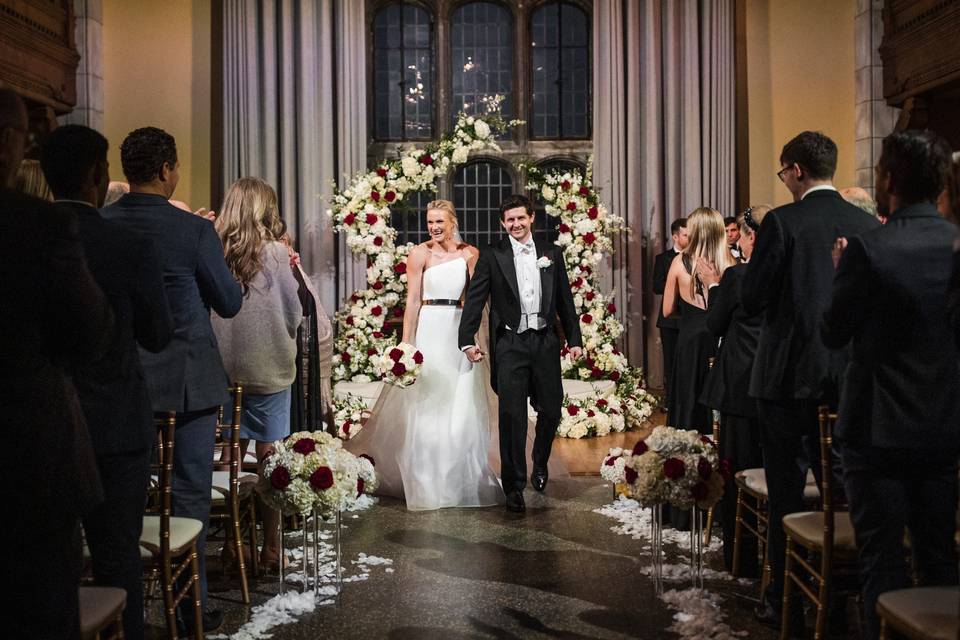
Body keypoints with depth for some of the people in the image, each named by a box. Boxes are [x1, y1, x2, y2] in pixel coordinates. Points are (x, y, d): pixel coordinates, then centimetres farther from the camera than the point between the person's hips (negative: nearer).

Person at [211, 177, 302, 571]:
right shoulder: (273, 251, -10)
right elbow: (294, 313, -5)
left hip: (225, 368, 3)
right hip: (268, 368, -3)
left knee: (232, 453, 12)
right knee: (269, 459, 4)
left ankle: (232, 542, 19)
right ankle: (270, 549, 10)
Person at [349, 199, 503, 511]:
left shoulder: (469, 253, 7)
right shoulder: (420, 253, -2)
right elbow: (413, 301, -4)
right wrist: (406, 343, -8)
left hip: (460, 333, 3)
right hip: (430, 332, -3)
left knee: (462, 409, 7)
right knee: (427, 406, 1)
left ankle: (461, 479, 21)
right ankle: (426, 483, 11)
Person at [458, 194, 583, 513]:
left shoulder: (552, 254, 9)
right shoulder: (492, 257, 1)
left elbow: (565, 300, 11)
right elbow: (474, 300, -3)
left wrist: (574, 339, 7)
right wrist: (467, 340, -13)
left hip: (545, 342, 3)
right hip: (510, 345, -3)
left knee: (551, 410, 10)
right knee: (512, 415, -4)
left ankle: (540, 464, 38)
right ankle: (514, 485, 4)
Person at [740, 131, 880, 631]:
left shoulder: (782, 222, -12)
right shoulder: (868, 224, 2)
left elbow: (750, 300, -11)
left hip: (789, 375, -4)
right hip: (850, 379, 5)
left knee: (786, 491, 5)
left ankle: (785, 602, 12)